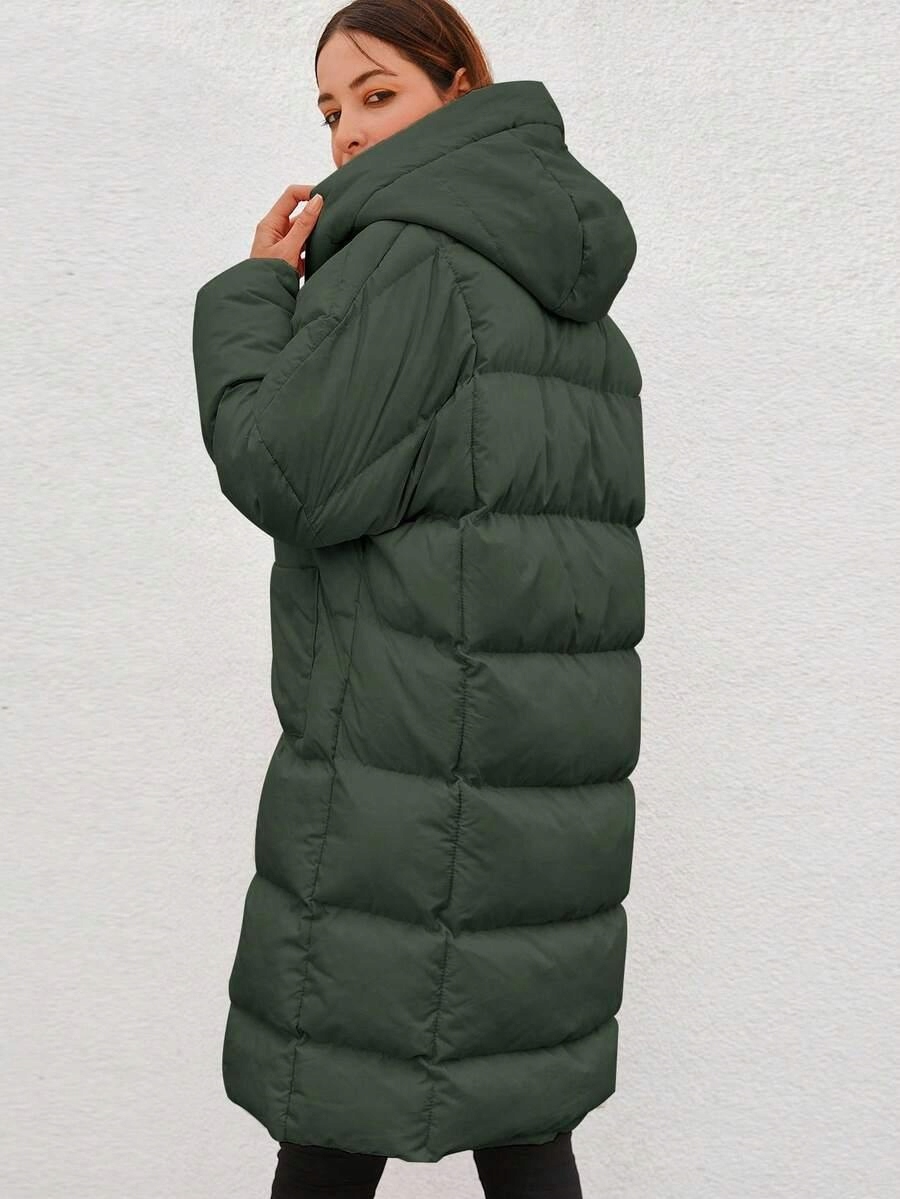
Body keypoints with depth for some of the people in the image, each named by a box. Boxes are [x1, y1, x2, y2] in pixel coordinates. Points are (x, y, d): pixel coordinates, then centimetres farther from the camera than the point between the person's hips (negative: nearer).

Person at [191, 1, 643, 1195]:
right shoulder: (564, 274, 17)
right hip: (553, 774, 9)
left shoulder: (412, 251, -10)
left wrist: (254, 291, 0)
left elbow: (286, 476, -15)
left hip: (409, 767, -9)